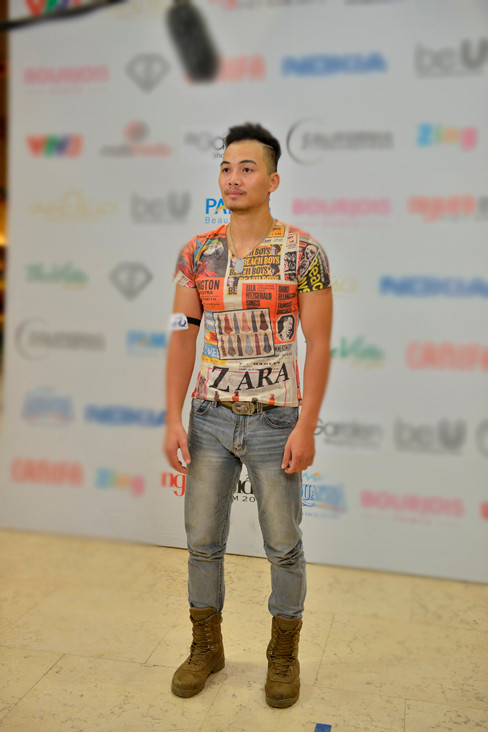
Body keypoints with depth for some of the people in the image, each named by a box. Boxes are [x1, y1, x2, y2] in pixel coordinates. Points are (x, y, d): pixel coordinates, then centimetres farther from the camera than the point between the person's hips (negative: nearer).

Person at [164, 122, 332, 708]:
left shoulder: (302, 252, -8)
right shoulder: (197, 253, 3)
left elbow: (319, 344, -9)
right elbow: (183, 337, 3)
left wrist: (306, 427, -15)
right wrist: (173, 419, -3)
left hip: (275, 419, -3)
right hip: (210, 417, 4)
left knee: (282, 544, 9)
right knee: (202, 539, 12)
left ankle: (284, 653, 31)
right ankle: (207, 647, 34)